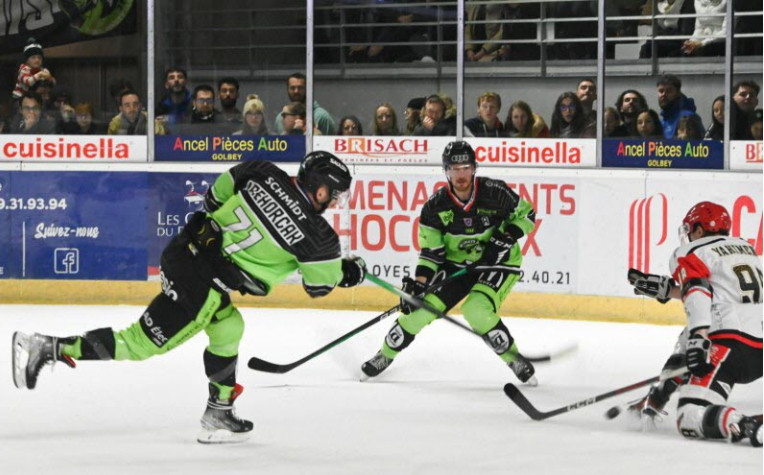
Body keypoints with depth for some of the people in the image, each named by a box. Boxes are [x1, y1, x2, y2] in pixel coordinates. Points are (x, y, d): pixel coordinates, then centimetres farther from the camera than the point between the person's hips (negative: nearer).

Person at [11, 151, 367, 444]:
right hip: (200, 281, -8)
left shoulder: (264, 175, 4)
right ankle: (49, 349, -2)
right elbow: (319, 284, 6)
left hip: (188, 245, 8)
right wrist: (350, 273, 24)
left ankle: (218, 413, 30)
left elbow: (215, 196, 17)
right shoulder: (313, 233, -10)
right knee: (144, 342, 1)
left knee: (228, 328, 23)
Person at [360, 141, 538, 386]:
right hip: (456, 263, 3)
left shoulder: (494, 192, -19)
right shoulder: (436, 205, -12)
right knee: (423, 304, -8)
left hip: (497, 263, -3)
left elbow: (526, 214, -5)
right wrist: (418, 282, -20)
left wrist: (506, 237, -21)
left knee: (477, 311, -28)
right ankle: (386, 354, 14)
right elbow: (431, 251, -9)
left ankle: (515, 360, -8)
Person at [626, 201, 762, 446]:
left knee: (690, 419, -13)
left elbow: (697, 296, -13)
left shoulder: (691, 254, 5)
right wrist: (663, 288, 38)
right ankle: (654, 401, 37)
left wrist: (698, 340, -25)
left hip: (732, 346, -8)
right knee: (688, 340, 35)